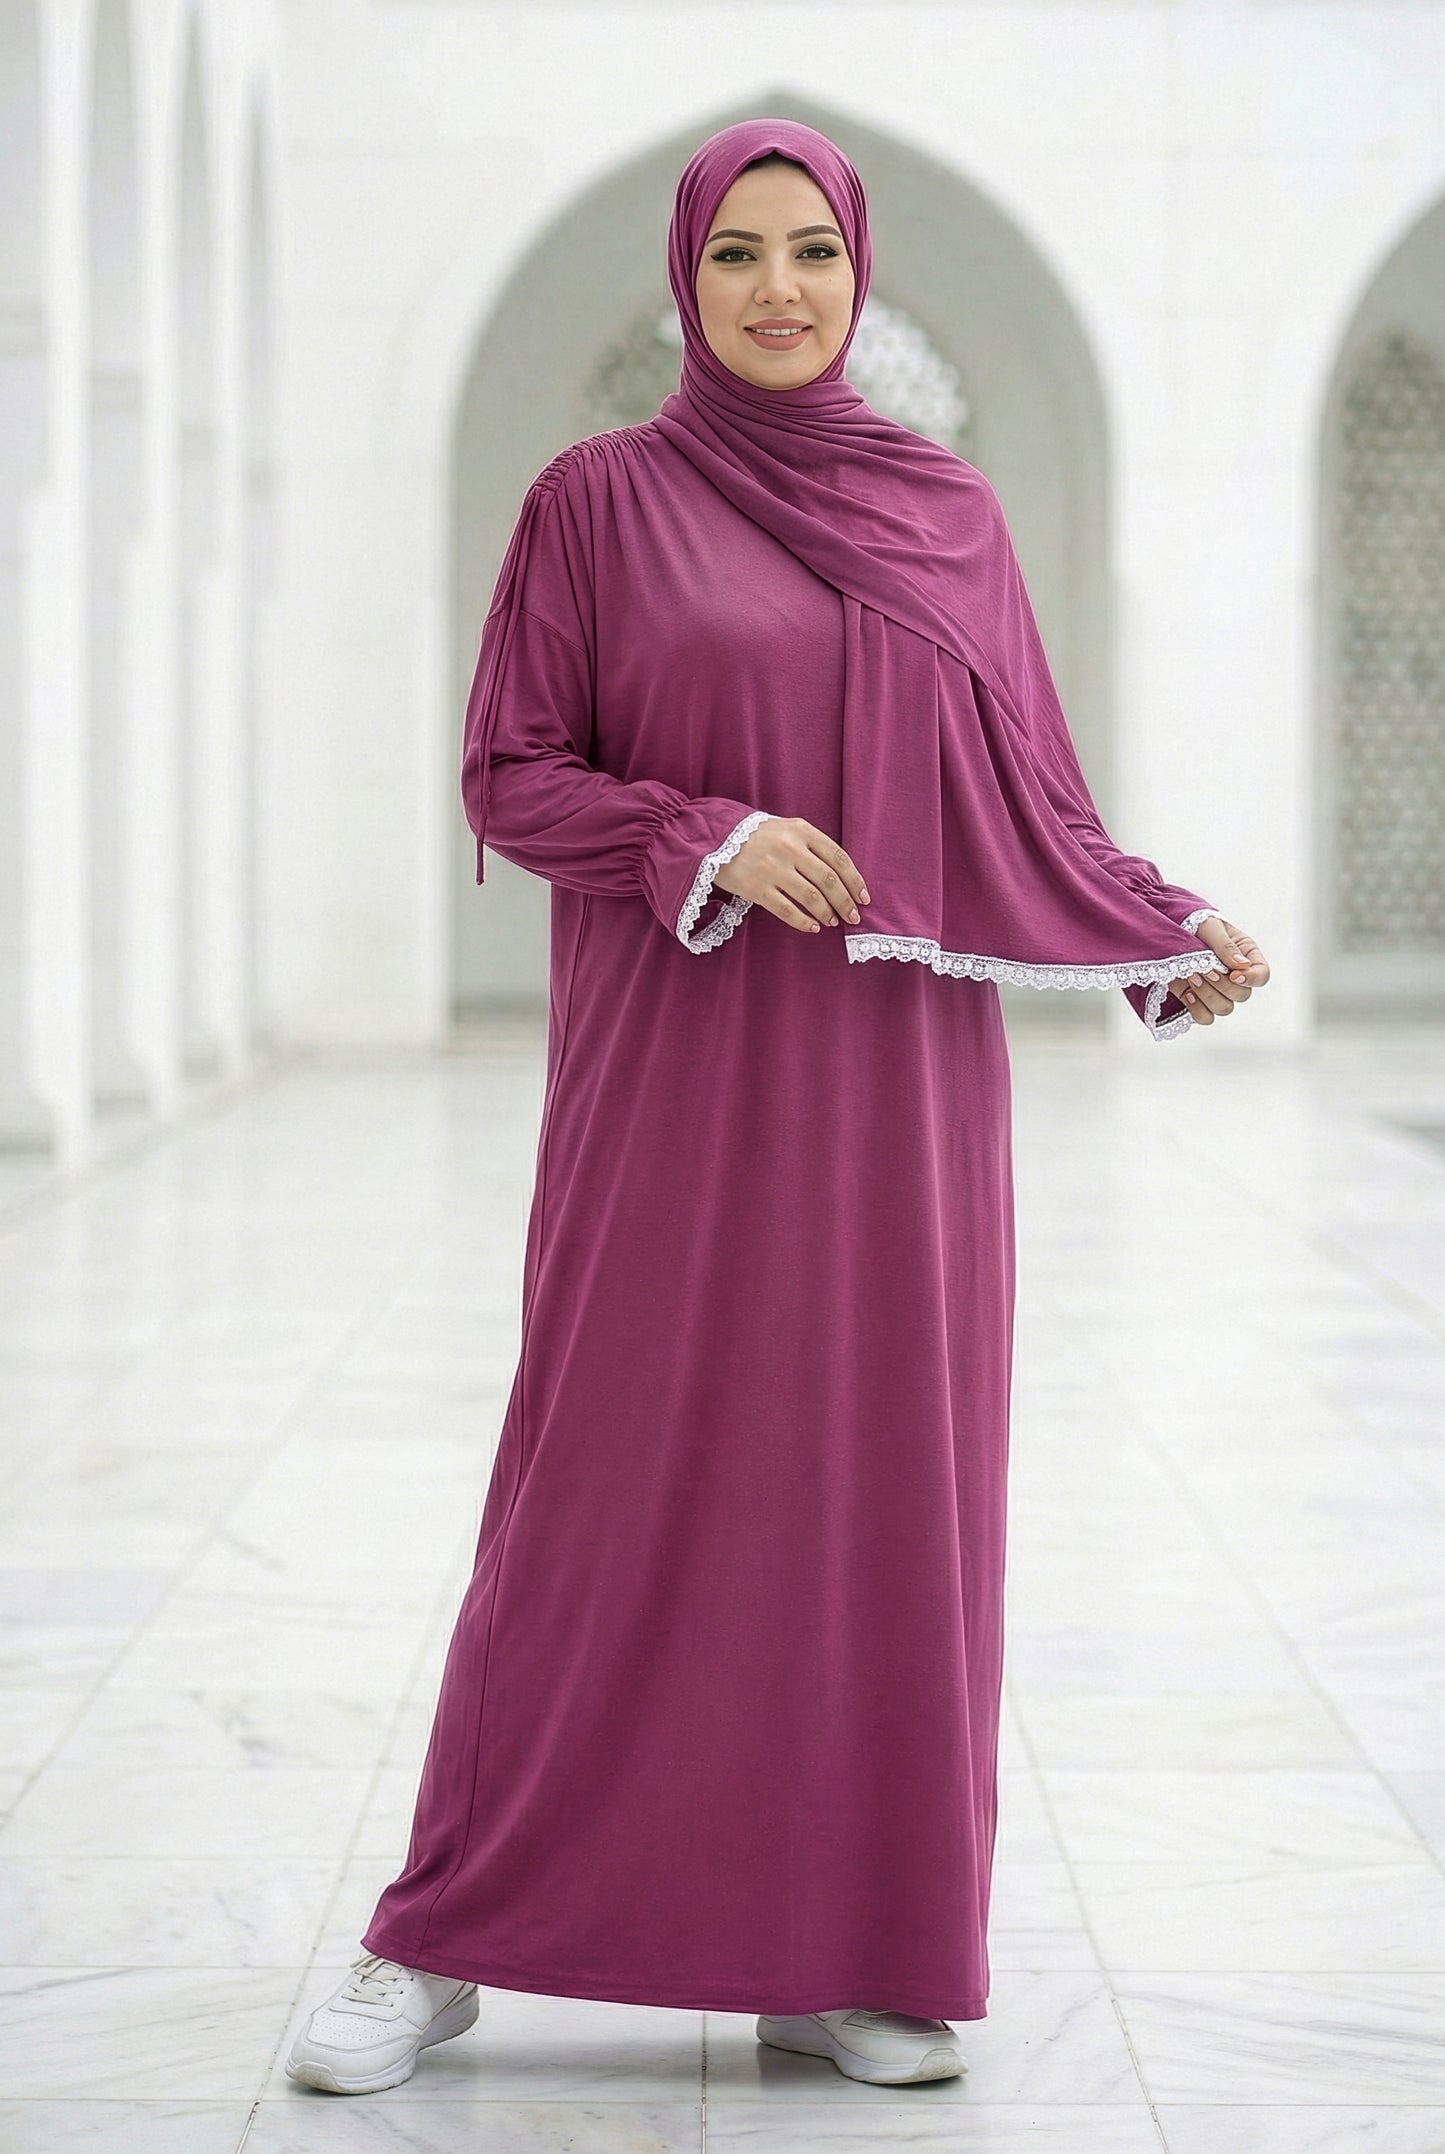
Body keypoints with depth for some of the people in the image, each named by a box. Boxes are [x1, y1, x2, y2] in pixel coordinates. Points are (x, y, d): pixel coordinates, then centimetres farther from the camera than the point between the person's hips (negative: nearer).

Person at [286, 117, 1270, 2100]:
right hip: (676, 1072, -3)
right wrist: (710, 845, -15)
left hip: (898, 1075, 3)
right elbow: (508, 777, 0)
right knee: (613, 1483, -2)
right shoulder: (600, 500, 2)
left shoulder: (950, 517, 10)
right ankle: (442, 1942, 9)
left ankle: (845, 1948, 13)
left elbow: (1028, 789, 12)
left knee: (883, 1476, 3)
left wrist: (1172, 938, -2)